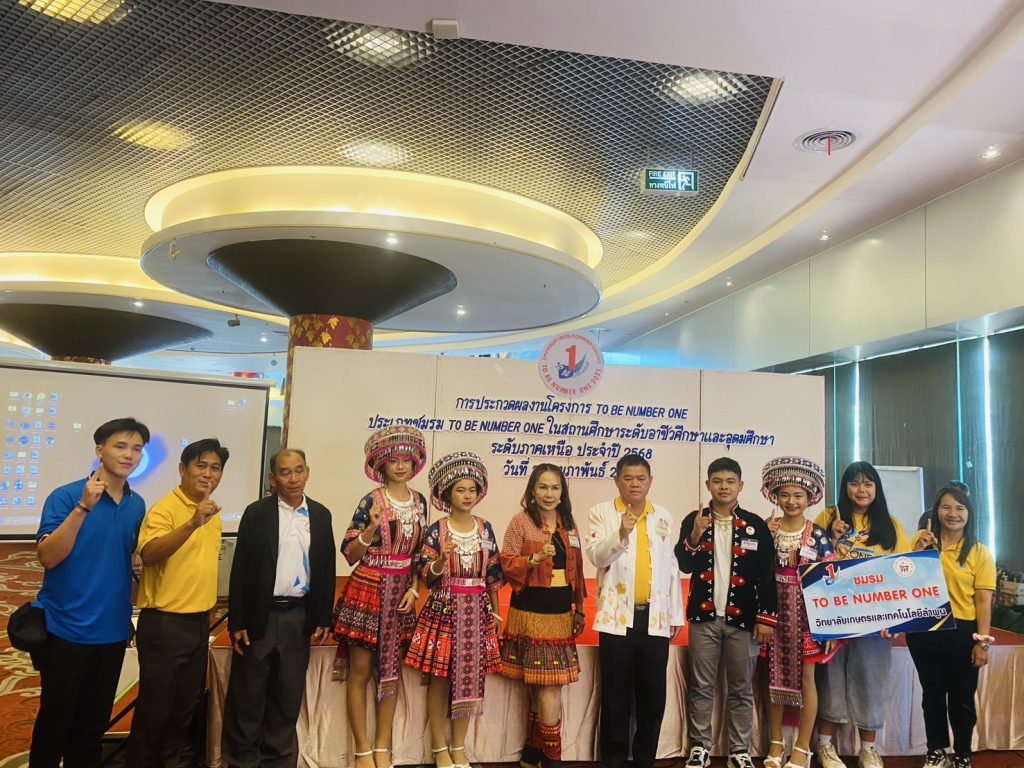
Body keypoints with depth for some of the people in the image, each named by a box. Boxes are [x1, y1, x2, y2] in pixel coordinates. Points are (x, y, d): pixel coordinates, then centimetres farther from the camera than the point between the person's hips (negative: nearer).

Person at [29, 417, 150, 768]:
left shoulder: (137, 505, 3)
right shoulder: (66, 496, -12)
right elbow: (47, 557, -21)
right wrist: (84, 507, -30)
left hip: (112, 630, 5)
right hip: (66, 629, -4)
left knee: (95, 721, 16)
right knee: (56, 718, 8)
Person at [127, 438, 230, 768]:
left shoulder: (214, 514, 9)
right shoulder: (164, 509, -15)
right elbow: (149, 555, -32)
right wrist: (192, 523, -43)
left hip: (200, 622, 7)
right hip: (165, 623, -7)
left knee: (185, 706, 17)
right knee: (154, 707, 5)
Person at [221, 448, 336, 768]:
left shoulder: (320, 515, 4)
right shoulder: (256, 513, -4)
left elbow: (326, 568, 7)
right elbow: (241, 570, -5)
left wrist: (323, 618, 3)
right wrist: (237, 621, -8)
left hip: (299, 616, 3)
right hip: (260, 615, -2)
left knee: (288, 694, 11)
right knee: (247, 695, 7)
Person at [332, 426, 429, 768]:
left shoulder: (419, 501, 5)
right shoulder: (371, 501, -10)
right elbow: (350, 554, -11)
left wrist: (414, 589, 0)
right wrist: (372, 527, -26)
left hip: (401, 594, 5)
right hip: (368, 592, -4)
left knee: (391, 672, 10)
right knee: (360, 671, 2)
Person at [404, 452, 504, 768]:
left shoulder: (485, 528, 4)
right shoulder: (436, 531, -6)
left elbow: (493, 574, 8)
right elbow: (426, 575, -9)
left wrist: (495, 612, 8)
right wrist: (441, 559, -28)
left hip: (476, 611, 3)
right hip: (444, 609, -3)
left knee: (470, 678, 8)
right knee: (440, 678, 3)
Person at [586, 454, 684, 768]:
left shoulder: (663, 517, 9)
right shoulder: (602, 512, 0)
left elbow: (671, 567, 11)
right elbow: (595, 556, -12)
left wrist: (676, 614, 11)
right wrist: (620, 534, -29)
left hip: (655, 618, 3)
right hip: (617, 616, -3)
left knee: (653, 694, 9)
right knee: (615, 694, 5)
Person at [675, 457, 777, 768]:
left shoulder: (755, 525, 1)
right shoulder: (694, 520, 1)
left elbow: (768, 575, 1)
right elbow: (683, 565, -5)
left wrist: (767, 616, -4)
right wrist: (694, 537, -21)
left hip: (742, 618, 0)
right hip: (704, 617, 0)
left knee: (741, 689, 10)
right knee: (701, 687, 7)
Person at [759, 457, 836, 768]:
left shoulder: (819, 535, -1)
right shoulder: (766, 530, 1)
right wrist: (767, 539, -13)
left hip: (807, 612, -1)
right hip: (775, 611, 1)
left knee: (806, 676, 4)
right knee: (775, 676, 8)